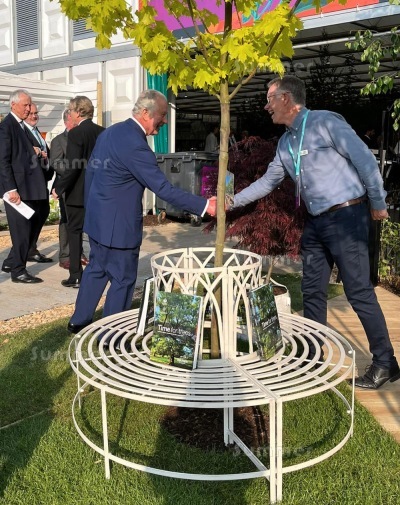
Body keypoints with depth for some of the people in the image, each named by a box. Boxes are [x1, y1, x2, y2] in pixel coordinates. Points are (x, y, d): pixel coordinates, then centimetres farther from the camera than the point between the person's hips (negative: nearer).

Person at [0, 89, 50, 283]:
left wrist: (34, 153, 6)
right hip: (17, 188, -9)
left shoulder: (22, 125, 16)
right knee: (21, 230, -2)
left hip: (29, 187, 9)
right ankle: (18, 271, 11)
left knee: (31, 227, 14)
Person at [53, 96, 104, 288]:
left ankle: (76, 276, 5)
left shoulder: (75, 133, -15)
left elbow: (72, 167, -19)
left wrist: (58, 189, -10)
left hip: (78, 192, -6)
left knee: (74, 232, 3)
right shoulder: (102, 132, 3)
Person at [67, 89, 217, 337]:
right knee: (123, 280, 6)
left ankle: (79, 321, 35)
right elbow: (164, 189, -26)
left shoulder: (110, 132, 5)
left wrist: (91, 208, 24)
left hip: (98, 218, 9)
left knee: (96, 269, 22)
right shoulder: (135, 145, -24)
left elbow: (90, 171, 13)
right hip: (118, 225, -9)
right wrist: (205, 205, -24)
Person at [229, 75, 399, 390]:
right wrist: (232, 201, 17)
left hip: (345, 216, -8)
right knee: (312, 291, 11)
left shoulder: (325, 122, -11)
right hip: (316, 221, 8)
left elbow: (365, 159, -12)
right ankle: (313, 357, 24)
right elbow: (268, 181, 21)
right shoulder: (285, 142, 13)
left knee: (359, 291, -5)